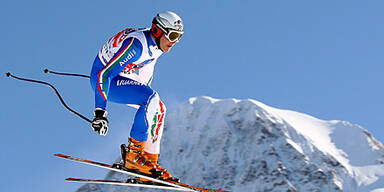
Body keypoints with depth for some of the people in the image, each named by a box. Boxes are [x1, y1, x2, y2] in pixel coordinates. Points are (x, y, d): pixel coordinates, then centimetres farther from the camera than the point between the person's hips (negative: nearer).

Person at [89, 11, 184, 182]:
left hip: (122, 79, 10)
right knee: (152, 98, -27)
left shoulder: (156, 45, 1)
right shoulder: (136, 44, -28)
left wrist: (145, 95, 27)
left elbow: (146, 73, 21)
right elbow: (105, 74, -33)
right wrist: (100, 112, -37)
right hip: (102, 78, -10)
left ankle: (150, 160, 3)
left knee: (159, 109, 1)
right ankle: (133, 154, -24)